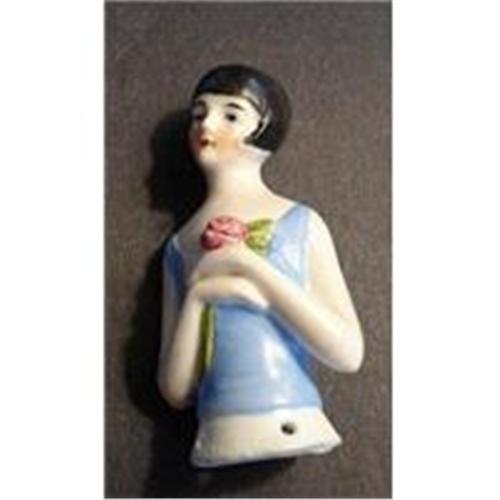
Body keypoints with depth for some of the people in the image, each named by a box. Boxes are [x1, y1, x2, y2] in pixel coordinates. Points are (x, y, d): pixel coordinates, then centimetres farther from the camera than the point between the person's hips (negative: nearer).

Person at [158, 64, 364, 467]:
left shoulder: (301, 223, 1)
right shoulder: (180, 247, 8)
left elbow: (349, 354, -8)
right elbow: (176, 392, 4)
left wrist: (249, 264, -11)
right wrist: (199, 294, -11)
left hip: (295, 433, -2)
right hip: (221, 446, 2)